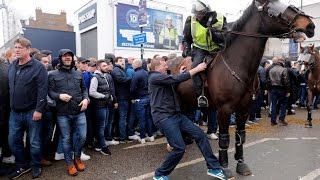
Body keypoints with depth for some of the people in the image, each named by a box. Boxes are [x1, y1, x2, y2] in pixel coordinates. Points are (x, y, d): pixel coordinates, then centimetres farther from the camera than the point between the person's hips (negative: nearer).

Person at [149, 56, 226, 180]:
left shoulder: (162, 77, 21)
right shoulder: (155, 77, -11)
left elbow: (174, 85, 33)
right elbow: (175, 79, -22)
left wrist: (180, 74, 18)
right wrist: (196, 69, -16)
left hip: (176, 114, 10)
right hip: (163, 117, -10)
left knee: (200, 134, 2)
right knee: (179, 148, -15)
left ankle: (213, 168, 11)